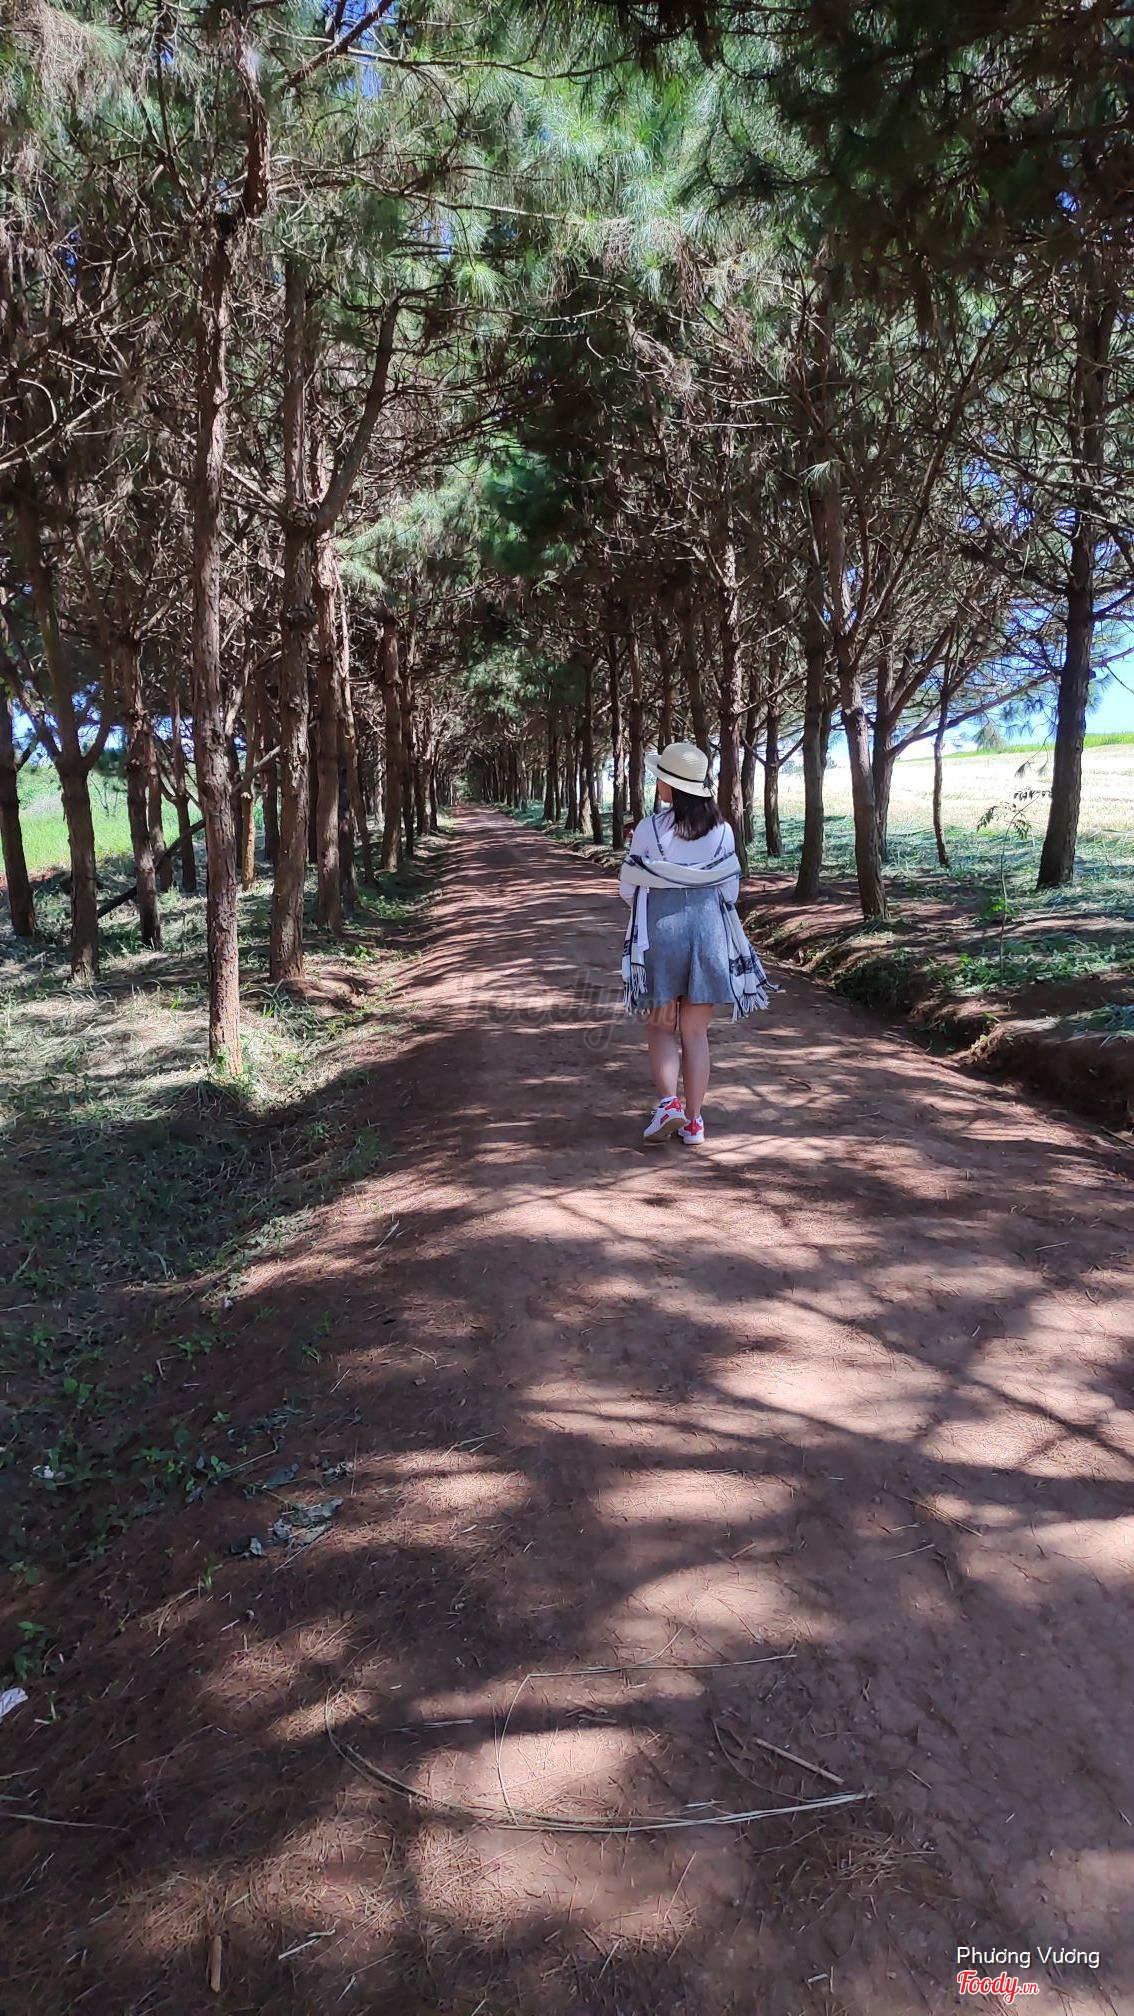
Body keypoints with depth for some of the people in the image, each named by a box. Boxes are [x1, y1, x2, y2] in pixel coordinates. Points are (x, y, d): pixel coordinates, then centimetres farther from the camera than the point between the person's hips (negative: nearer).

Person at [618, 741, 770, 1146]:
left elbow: (629, 887, 0)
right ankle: (693, 1122, 12)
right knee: (696, 1032, 9)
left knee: (661, 1025, 13)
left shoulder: (649, 829, -8)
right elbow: (731, 889, 7)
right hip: (709, 930, 3)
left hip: (661, 930, -2)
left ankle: (668, 1102, -6)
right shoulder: (722, 830, 1)